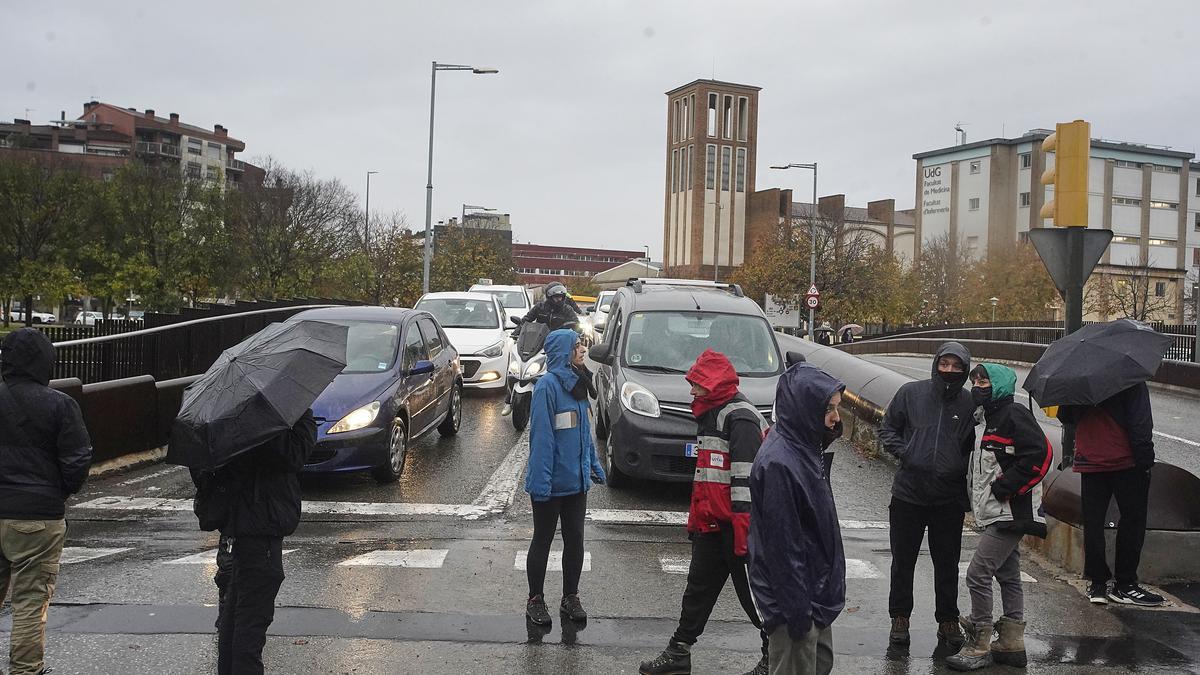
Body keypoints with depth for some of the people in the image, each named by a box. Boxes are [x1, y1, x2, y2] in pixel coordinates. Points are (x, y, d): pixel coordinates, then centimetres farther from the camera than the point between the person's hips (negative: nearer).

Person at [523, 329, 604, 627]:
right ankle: (535, 600, 21)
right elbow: (541, 436, -20)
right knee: (542, 540, 7)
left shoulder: (577, 384, 8)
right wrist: (540, 481, -22)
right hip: (552, 484, -7)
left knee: (575, 541, 13)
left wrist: (594, 465, 14)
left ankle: (570, 598, 26)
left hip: (577, 480, 7)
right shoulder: (548, 385, -17)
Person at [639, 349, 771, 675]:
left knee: (752, 591, 1)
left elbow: (746, 476, -22)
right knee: (699, 587, 14)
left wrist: (743, 526, -25)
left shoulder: (739, 416, -15)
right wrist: (695, 520, 25)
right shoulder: (711, 414, 17)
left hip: (733, 523, -10)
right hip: (711, 523, 10)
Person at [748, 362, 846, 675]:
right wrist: (797, 611, -21)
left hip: (816, 591, 10)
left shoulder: (802, 449, 5)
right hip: (796, 599, -10)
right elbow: (781, 545, -25)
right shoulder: (778, 463, -26)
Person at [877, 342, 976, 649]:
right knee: (902, 561, 11)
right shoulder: (910, 393, -1)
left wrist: (961, 469, -3)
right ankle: (899, 618, 25)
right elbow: (887, 428, 6)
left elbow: (976, 447, 10)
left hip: (950, 498, 0)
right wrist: (904, 453, -8)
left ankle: (948, 621, 26)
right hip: (908, 494, 0)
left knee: (947, 565, 11)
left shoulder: (970, 404, 0)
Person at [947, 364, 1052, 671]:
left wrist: (1005, 487, -20)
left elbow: (1041, 454, -22)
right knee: (1008, 576, 14)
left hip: (1010, 514, -11)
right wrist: (974, 496, 14)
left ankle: (978, 647, -3)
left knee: (978, 574, -11)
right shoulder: (990, 418, 17)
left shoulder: (1014, 414, -13)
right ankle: (1011, 644, 22)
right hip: (999, 515, 11)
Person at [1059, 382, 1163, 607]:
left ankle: (1097, 584, 9)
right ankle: (1124, 585, 7)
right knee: (1133, 521, 6)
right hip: (1125, 462, -4)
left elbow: (1065, 418, 11)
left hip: (1089, 462, 4)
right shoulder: (1131, 379, -10)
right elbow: (1140, 422, -14)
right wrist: (1146, 459, -10)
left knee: (1093, 524, 8)